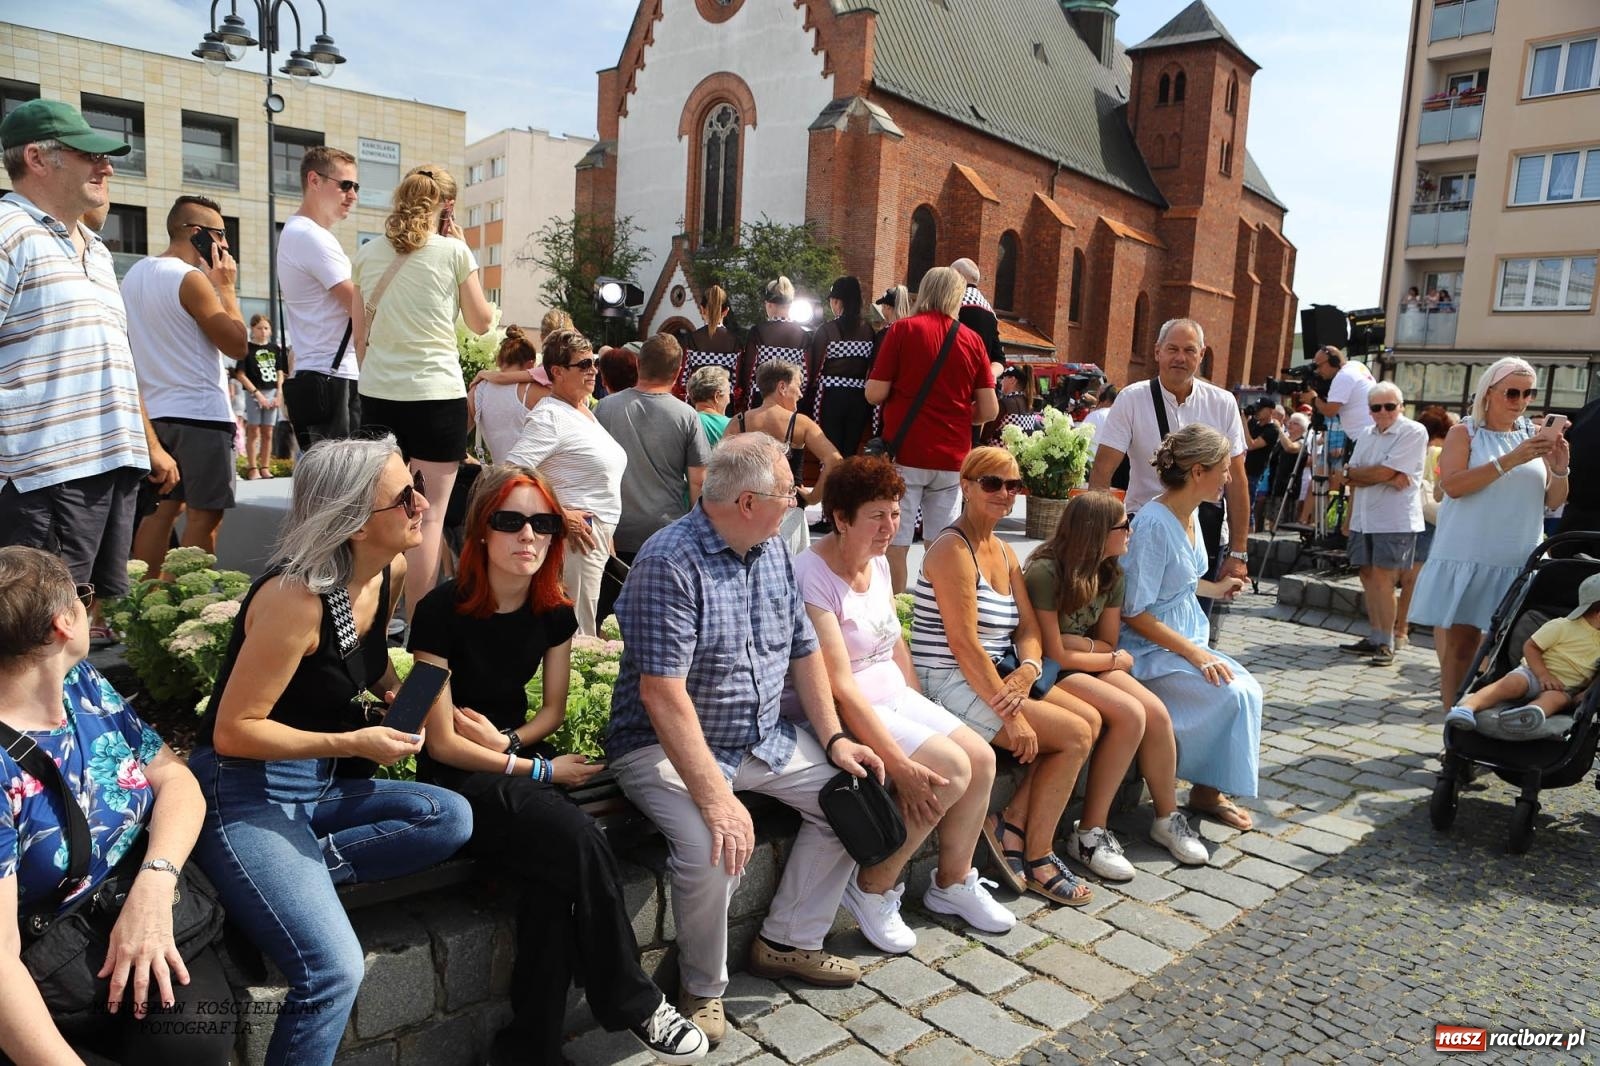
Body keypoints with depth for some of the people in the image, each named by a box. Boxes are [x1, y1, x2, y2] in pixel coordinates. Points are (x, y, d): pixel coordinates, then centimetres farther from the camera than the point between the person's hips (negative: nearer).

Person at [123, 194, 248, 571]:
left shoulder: (134, 275, 13)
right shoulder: (191, 279, -13)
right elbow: (237, 345, -13)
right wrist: (226, 287, -4)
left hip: (153, 412, 9)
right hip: (200, 413, -9)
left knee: (161, 509, 13)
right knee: (204, 515, -4)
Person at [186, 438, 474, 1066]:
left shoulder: (390, 573, 0)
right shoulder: (293, 597, -23)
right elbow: (232, 732, -16)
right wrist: (353, 744, -21)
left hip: (322, 785, 8)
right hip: (244, 793, -8)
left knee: (451, 819, -16)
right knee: (334, 971, -23)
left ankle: (296, 873, -8)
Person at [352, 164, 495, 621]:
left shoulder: (368, 254, 8)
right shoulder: (453, 251, -4)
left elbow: (360, 333, 12)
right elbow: (481, 321, 6)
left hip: (378, 393, 5)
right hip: (436, 394, -5)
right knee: (429, 515, -1)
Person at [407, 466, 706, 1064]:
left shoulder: (553, 613, 1)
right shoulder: (443, 611, -16)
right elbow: (443, 745, -13)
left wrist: (505, 742, -8)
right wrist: (541, 771, -11)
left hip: (520, 774, 5)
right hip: (455, 781, -5)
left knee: (556, 883, -26)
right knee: (582, 846, -28)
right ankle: (634, 1006, -8)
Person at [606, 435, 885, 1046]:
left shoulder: (773, 552, 4)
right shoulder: (670, 562, -23)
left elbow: (803, 650, 11)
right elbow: (663, 693, -29)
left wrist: (834, 739, 2)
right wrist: (715, 798, -33)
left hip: (764, 739, 8)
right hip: (668, 746, -8)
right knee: (714, 849, -30)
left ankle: (787, 941, 17)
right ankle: (703, 989, 0)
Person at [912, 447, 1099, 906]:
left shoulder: (1004, 552, 13)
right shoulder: (952, 548, -16)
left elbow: (1029, 628, 9)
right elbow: (965, 645, -22)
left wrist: (1028, 670, -14)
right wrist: (1013, 717, -21)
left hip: (998, 675, 9)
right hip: (951, 684, -9)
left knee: (1091, 719, -1)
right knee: (1076, 734, -11)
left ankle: (1011, 824, 3)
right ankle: (1036, 860, 5)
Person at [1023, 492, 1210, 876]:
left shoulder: (1111, 575, 3)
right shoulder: (1046, 573, -22)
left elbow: (1109, 643, 7)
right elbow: (1055, 654, -19)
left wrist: (1080, 644, -14)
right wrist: (1114, 661, -7)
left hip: (1086, 665, 7)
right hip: (1049, 673, -7)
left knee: (1156, 712, -15)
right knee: (1130, 714, -26)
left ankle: (1167, 817, 6)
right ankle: (1090, 833, -17)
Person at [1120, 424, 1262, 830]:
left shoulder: (1191, 515, 7)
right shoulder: (1153, 524, -21)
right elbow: (1135, 614, -21)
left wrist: (1215, 588, 31)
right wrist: (1196, 653, -22)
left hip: (1188, 638, 9)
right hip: (1151, 649, -9)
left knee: (1248, 690, -9)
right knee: (1234, 695, -20)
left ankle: (1210, 789, 5)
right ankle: (1207, 792, 1)